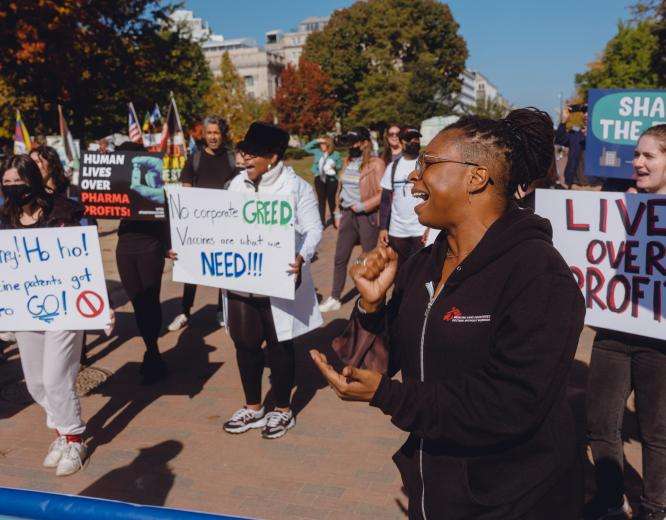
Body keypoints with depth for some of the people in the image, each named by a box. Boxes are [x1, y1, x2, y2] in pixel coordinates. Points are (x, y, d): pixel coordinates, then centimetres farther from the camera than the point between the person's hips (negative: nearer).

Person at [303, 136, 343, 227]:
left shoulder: (335, 154, -3)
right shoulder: (317, 152, 3)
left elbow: (340, 165, 5)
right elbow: (306, 148, 4)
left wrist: (335, 166, -17)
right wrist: (316, 141, -5)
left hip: (331, 179, -2)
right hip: (319, 179, 2)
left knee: (331, 199, 4)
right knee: (321, 200, 4)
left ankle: (334, 219, 21)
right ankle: (322, 222, 10)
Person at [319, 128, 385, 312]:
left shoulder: (376, 164, -9)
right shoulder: (348, 162, 11)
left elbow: (382, 193, -16)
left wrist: (361, 206, -17)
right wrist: (338, 214, 13)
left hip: (367, 216, -6)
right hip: (347, 215, 6)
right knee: (340, 258, 9)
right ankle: (334, 298, 19)